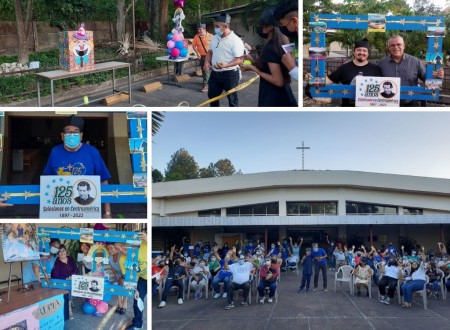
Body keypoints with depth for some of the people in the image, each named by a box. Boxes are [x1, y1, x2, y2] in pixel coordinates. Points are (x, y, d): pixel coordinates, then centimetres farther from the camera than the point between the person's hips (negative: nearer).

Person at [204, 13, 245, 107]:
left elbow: (239, 60, -22)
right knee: (212, 95, 18)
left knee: (232, 98, 4)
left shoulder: (235, 40, -17)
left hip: (230, 74, -8)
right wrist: (207, 62, -2)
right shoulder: (214, 38, 7)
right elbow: (210, 52, 19)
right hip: (215, 73, 8)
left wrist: (225, 65, -35)